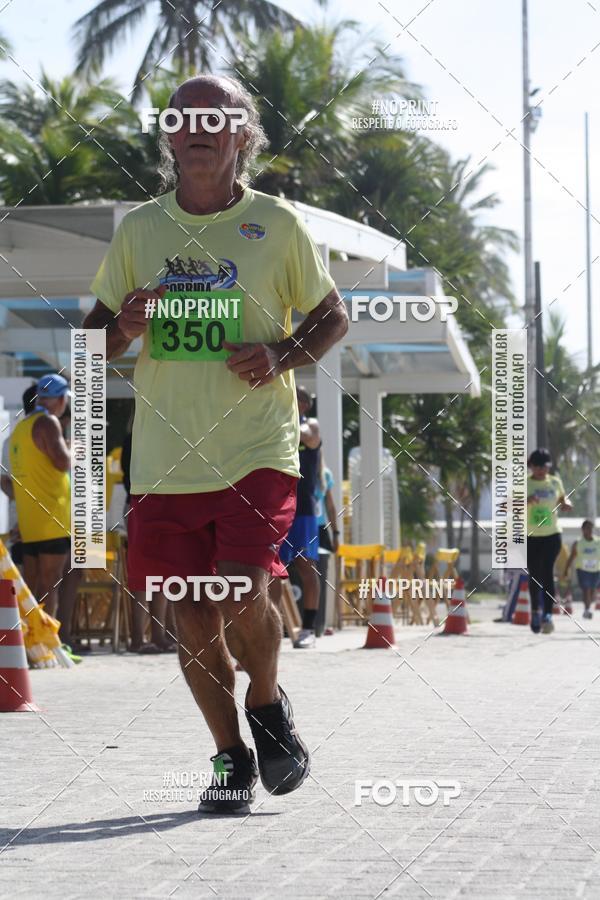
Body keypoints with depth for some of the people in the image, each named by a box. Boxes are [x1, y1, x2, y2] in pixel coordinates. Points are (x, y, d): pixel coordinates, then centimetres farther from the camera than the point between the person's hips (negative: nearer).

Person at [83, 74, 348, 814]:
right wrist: (123, 327, -10)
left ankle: (268, 702, 12)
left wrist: (282, 355, -9)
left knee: (244, 593, -19)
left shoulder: (276, 223, 3)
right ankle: (232, 757, 21)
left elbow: (333, 315, 10)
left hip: (258, 452, -2)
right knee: (193, 618, 2)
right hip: (164, 461, 3)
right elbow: (94, 339, 14)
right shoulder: (137, 230, 9)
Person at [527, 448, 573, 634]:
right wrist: (526, 500, -27)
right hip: (530, 536, 0)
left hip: (552, 535, 0)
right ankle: (535, 611, 27)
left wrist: (566, 504, -2)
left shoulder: (555, 482, 6)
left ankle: (547, 615, -16)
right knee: (534, 575, 6)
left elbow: (562, 499, 22)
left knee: (547, 573, -13)